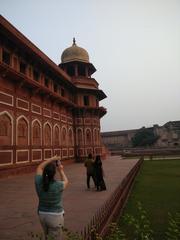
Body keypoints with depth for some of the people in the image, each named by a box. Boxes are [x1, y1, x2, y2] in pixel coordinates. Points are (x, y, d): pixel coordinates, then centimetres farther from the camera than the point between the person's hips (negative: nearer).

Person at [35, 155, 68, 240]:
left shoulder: (39, 182, -14)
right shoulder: (58, 185, -23)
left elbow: (40, 167, 3)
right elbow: (65, 181, 2)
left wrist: (52, 159, 4)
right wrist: (61, 171, 12)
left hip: (42, 214, 5)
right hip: (55, 216, -4)